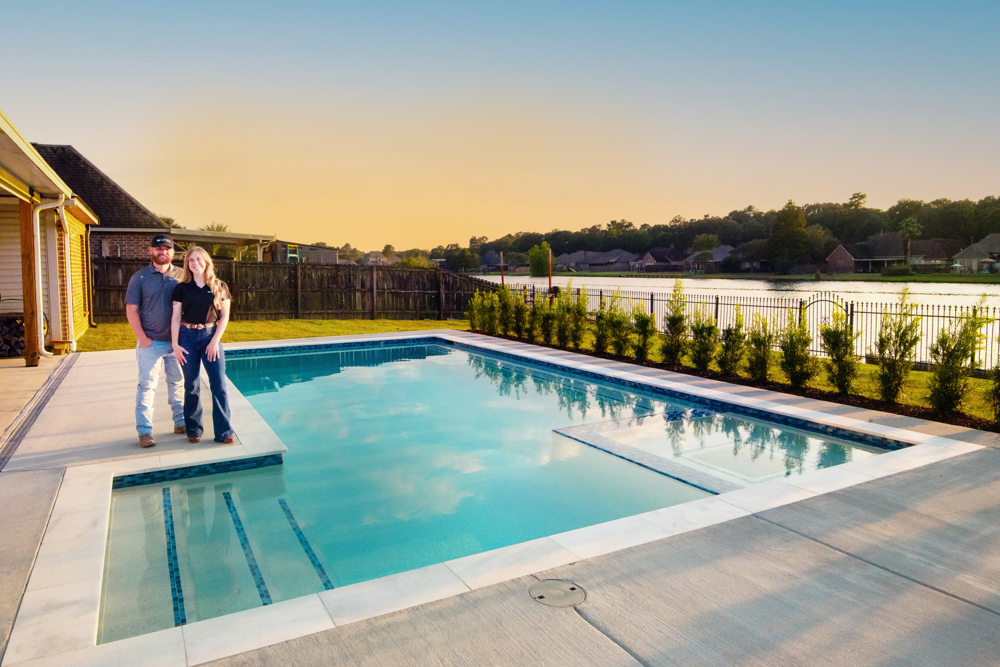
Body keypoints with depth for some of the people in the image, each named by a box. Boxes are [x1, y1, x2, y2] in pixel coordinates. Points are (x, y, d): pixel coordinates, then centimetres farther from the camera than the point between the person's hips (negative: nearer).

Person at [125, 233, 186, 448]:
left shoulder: (181, 276, 5)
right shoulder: (140, 277, 1)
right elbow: (131, 310, 0)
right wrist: (142, 337, -8)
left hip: (177, 341, 2)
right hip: (151, 342, -2)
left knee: (178, 383, 10)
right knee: (147, 385, -1)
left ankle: (181, 422, 22)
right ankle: (144, 431, 3)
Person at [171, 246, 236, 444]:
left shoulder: (220, 287, 3)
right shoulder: (181, 288, 4)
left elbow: (224, 316, 1)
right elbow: (176, 318, 4)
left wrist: (215, 340, -8)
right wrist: (175, 344, -3)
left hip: (211, 336, -1)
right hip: (188, 337, 1)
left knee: (219, 384, -6)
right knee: (191, 385, 6)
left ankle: (224, 432, 0)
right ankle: (193, 430, 18)